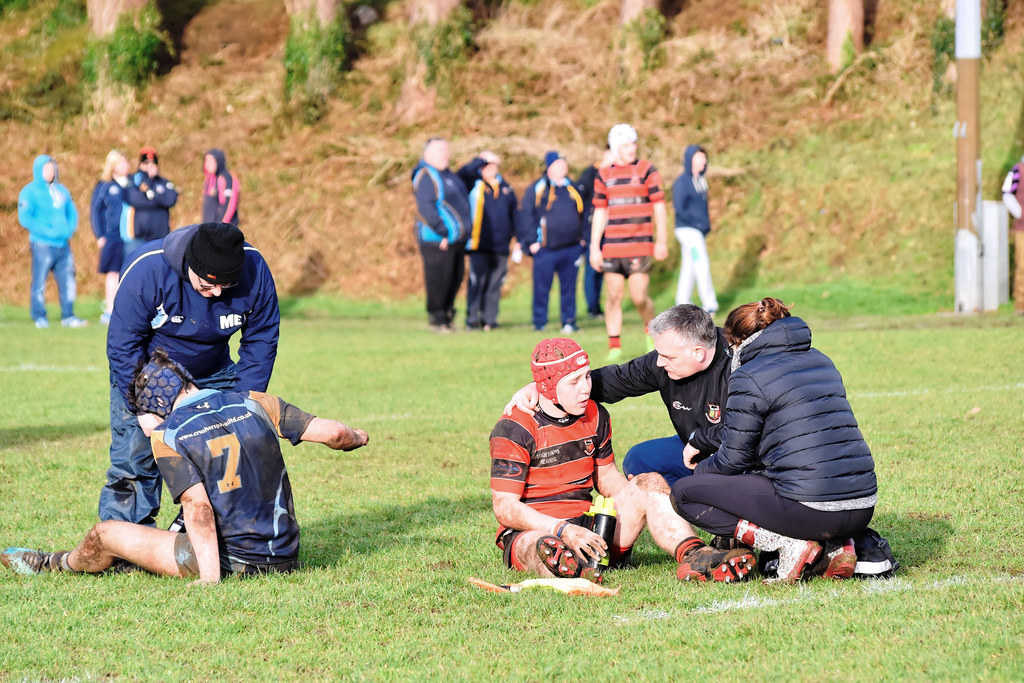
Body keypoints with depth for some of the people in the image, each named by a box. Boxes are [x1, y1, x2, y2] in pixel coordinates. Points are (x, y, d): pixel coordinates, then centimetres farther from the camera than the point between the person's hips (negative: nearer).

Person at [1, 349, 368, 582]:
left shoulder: (168, 435, -10)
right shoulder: (253, 402, 1)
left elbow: (198, 507, -19)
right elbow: (331, 432, 1)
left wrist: (210, 577, -20)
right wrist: (356, 437, 23)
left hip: (231, 562, -5)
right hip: (285, 557, 5)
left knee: (106, 534, 12)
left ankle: (53, 564, 41)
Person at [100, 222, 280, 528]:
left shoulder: (255, 271, -24)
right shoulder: (146, 271, -33)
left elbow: (261, 341, -10)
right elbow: (123, 346, -23)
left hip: (212, 375, 3)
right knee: (134, 455, -11)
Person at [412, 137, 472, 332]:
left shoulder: (448, 175, 18)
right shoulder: (425, 176, -11)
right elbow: (426, 208, -19)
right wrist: (442, 232, -23)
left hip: (456, 240, 9)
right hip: (437, 241, -9)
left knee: (455, 279, 11)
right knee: (438, 280, -5)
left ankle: (447, 316, 21)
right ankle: (437, 321, 3)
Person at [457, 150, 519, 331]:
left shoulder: (506, 189, 16)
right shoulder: (475, 184, 4)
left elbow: (514, 215, 22)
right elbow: (462, 174, -17)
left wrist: (518, 239, 16)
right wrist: (482, 160, -14)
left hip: (501, 247, 4)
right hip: (479, 246, -4)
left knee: (495, 285, 5)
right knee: (477, 281, -6)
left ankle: (489, 319, 11)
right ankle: (472, 319, -3)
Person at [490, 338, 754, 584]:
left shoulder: (595, 417, 10)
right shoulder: (514, 430, -12)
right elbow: (504, 507, -15)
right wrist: (564, 531, -27)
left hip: (588, 525, 6)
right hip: (533, 530, -6)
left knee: (650, 484, -13)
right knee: (543, 548, -42)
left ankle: (694, 556, -39)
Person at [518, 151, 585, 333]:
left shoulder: (572, 188, 14)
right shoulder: (537, 188, -1)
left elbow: (581, 214, 23)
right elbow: (526, 215, -2)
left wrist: (581, 238, 16)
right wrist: (531, 242, -7)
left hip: (571, 248, 4)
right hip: (546, 249, -4)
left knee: (569, 288, 5)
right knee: (542, 288, -1)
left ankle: (569, 322, 11)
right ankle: (539, 323, 7)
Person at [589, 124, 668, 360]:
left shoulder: (647, 170, 1)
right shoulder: (604, 175, 9)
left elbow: (659, 206, 1)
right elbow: (599, 213, 12)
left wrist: (661, 241, -5)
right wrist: (594, 248, 8)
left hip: (640, 247, -3)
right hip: (611, 248, 3)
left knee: (639, 297, -8)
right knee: (614, 296, -1)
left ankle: (651, 329, 21)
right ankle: (614, 346, 5)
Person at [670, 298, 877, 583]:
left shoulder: (749, 378, -3)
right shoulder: (820, 361, 19)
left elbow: (734, 459, 1)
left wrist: (700, 469, 25)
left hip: (810, 511, -7)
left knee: (684, 493, 6)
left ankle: (789, 544, -6)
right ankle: (839, 544, 12)